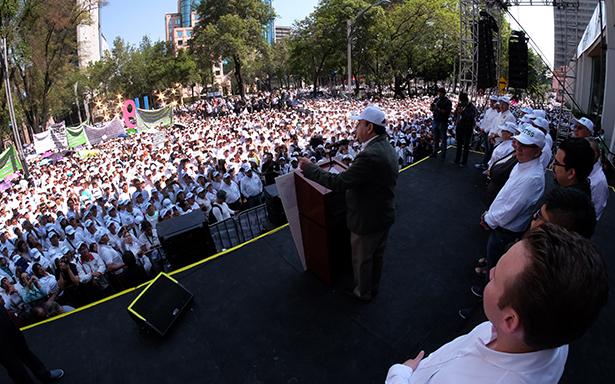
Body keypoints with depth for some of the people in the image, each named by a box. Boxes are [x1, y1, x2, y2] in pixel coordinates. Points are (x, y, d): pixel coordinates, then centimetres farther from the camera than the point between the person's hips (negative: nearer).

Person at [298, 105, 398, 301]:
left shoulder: (370, 155, -33)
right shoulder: (387, 148, -1)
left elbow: (339, 182, -32)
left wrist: (310, 168, -22)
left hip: (367, 220, -9)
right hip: (385, 214, 9)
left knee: (362, 259, 16)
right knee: (377, 254, 26)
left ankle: (363, 292, 38)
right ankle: (373, 287, 48)